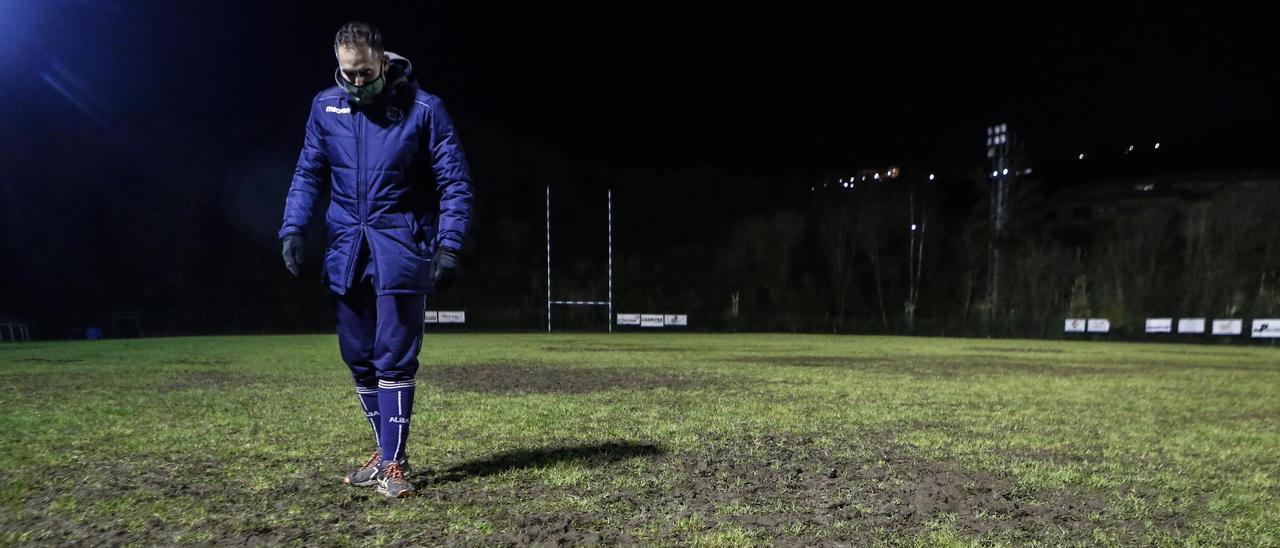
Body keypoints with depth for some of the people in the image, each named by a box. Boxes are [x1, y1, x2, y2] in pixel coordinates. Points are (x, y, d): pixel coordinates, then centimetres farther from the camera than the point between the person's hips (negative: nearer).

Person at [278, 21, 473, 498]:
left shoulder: (422, 108, -7)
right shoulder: (325, 106, 4)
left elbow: (454, 183, -5)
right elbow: (308, 174, 13)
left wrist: (449, 247, -13)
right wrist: (293, 228, 0)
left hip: (400, 248, -4)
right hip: (346, 249, 5)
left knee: (394, 359, -5)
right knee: (358, 358, 10)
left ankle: (393, 463, 5)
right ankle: (385, 450, 25)